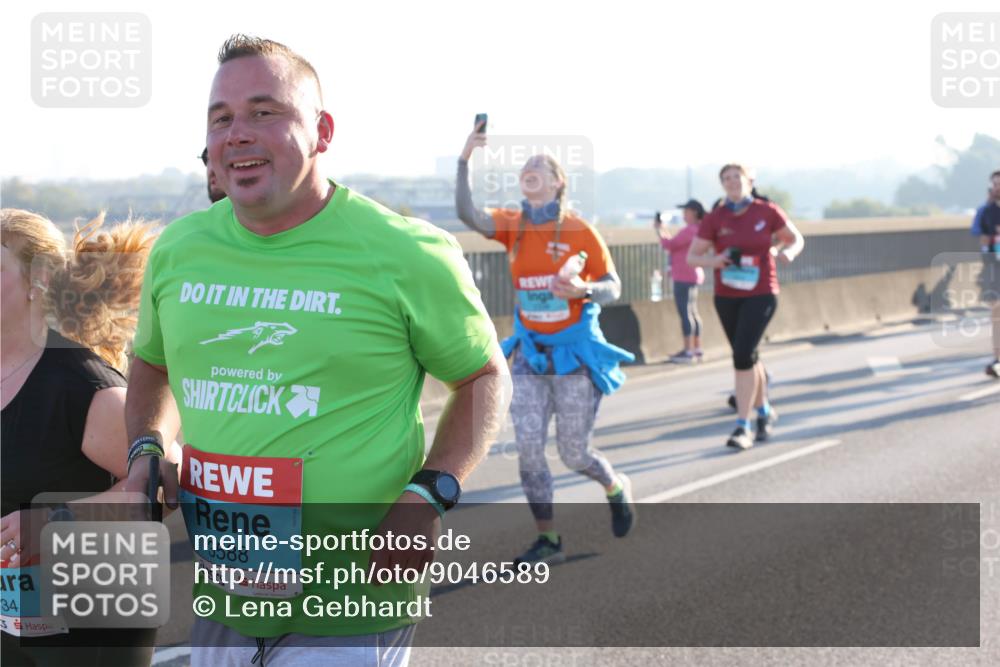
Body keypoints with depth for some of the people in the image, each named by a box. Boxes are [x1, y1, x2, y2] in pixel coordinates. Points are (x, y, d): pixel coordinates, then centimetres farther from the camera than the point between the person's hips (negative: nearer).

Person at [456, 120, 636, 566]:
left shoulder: (580, 232, -8)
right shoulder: (512, 225, 1)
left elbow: (613, 288, -3)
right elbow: (467, 214, -17)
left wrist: (583, 290, -24)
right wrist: (465, 160, -26)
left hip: (573, 353, -3)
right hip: (529, 353, 3)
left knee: (574, 454, 3)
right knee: (528, 448, -4)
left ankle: (617, 489, 35)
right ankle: (548, 541, 6)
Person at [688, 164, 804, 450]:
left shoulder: (768, 212, -5)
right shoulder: (714, 219, -3)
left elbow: (796, 239, 7)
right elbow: (692, 256, -2)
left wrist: (788, 252, -16)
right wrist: (713, 261, -23)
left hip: (760, 294, -3)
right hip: (726, 297, 3)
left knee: (743, 354, -17)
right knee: (747, 356, 14)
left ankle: (743, 426, -12)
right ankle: (764, 412, 37)